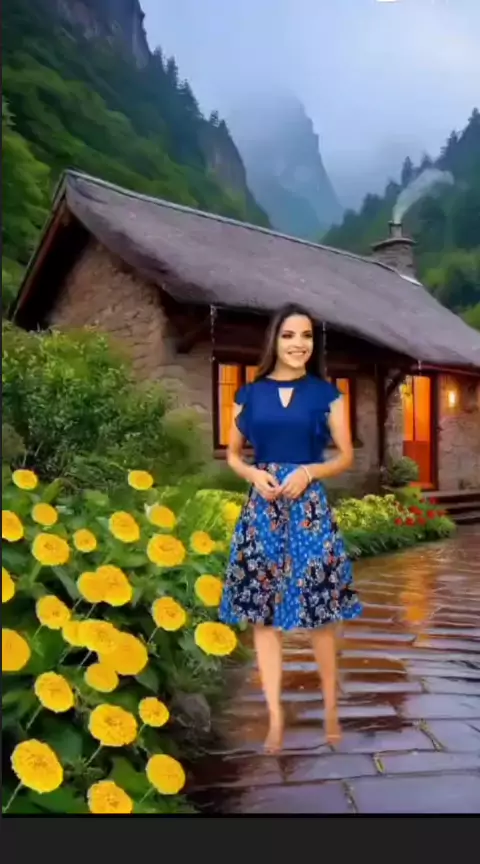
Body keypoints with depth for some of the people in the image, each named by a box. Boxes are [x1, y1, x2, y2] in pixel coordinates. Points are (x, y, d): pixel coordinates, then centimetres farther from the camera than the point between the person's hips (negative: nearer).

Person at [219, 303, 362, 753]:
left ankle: (331, 710, 26)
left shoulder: (326, 394, 3)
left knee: (321, 612, 5)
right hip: (261, 508, 2)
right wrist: (254, 474, -8)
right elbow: (232, 454, 12)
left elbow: (345, 455, 5)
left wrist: (309, 471, -12)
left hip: (310, 508, -1)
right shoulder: (249, 394, 6)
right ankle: (275, 719, 18)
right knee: (264, 613, 5)